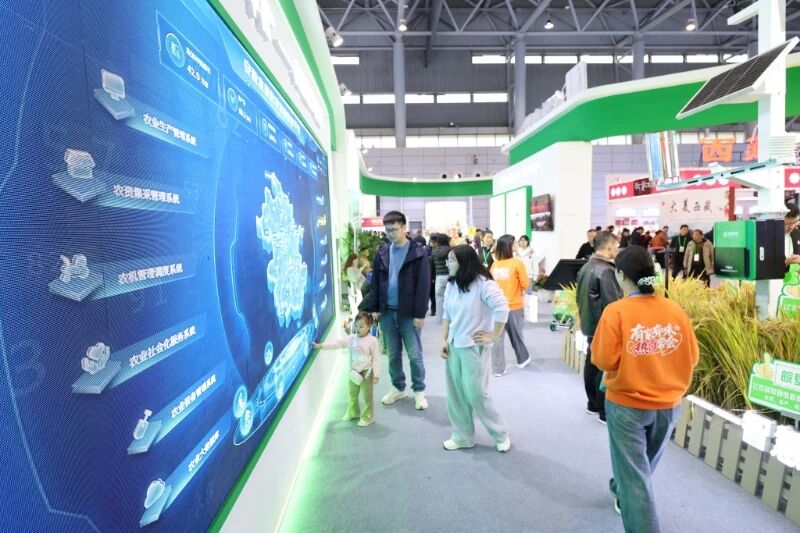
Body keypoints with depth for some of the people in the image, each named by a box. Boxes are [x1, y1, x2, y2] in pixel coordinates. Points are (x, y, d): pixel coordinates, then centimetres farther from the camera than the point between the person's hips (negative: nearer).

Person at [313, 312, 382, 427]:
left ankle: (367, 416, 24)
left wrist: (376, 374, -14)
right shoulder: (351, 338, -1)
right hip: (354, 372, 6)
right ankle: (353, 412, 42)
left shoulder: (372, 341, -15)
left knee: (367, 396, 7)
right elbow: (337, 343, -3)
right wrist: (322, 345, -12)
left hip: (366, 373, -5)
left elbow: (376, 359, -13)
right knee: (352, 394, 21)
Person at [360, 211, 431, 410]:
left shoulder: (418, 252, -7)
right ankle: (398, 388, 30)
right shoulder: (382, 253, 5)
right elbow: (375, 283, 8)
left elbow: (423, 285, -9)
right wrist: (373, 308, 2)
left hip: (409, 313, -4)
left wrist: (420, 313, -13)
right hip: (387, 312, 4)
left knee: (414, 354, 6)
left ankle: (419, 391, 21)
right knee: (393, 354, 14)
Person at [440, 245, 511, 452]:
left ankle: (500, 435, 21)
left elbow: (502, 308, -23)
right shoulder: (451, 285, 7)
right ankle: (462, 436, 27)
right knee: (455, 393, 11)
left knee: (475, 393, -1)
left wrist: (493, 336, -17)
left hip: (474, 347, -7)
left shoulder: (483, 283, -16)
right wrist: (443, 340, 5)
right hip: (454, 346, 7)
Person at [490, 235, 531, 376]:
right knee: (517, 335, 18)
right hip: (514, 305, -2)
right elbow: (525, 285, -8)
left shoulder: (494, 264, -2)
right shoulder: (517, 263, -12)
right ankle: (522, 360, 38)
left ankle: (497, 369, 10)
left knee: (497, 337, 5)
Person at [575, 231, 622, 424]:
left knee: (591, 364, 17)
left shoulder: (585, 267, 6)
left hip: (589, 324, 9)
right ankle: (606, 412, 10)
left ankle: (592, 404, 30)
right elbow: (613, 304, -24)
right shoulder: (605, 271, -22)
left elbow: (579, 296, 14)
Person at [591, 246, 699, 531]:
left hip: (627, 404, -5)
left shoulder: (616, 311, -20)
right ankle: (623, 495, 53)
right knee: (644, 464, 28)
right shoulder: (675, 310, -8)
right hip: (669, 404, 6)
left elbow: (603, 360, -19)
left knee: (633, 472, 8)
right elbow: (692, 358, 0)